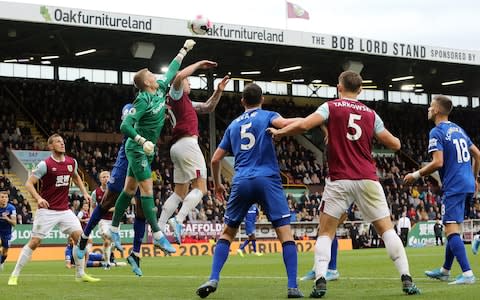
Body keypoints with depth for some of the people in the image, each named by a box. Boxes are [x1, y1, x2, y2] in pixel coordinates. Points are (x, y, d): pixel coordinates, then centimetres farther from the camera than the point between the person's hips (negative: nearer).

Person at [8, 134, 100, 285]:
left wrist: (84, 192, 15)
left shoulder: (72, 162, 5)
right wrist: (38, 198, -29)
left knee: (79, 236, -5)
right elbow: (29, 183, -14)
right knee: (34, 242, -6)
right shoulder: (45, 164, -13)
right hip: (47, 210, -5)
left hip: (64, 210, 5)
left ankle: (80, 274, 7)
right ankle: (14, 275, 4)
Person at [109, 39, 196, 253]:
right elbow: (125, 125, -25)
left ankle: (114, 229, 19)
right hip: (137, 149, -9)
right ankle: (157, 236, -10)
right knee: (147, 190, -9)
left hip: (146, 149, 9)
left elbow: (172, 71, 18)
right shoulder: (143, 100, -20)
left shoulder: (160, 90, 3)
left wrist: (184, 50, 22)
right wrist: (143, 141, -34)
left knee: (130, 189, 12)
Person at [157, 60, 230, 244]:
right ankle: (178, 220, -29)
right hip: (187, 144, -10)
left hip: (179, 146, 10)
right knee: (200, 188, -14)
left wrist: (218, 91, 20)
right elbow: (179, 76, -22)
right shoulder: (176, 94, 1)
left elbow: (208, 108, 33)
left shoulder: (186, 101, 27)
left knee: (180, 193, 9)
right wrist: (199, 64, -11)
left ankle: (159, 228, 3)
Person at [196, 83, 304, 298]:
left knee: (227, 232, 17)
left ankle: (213, 280, 3)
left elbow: (215, 159, 23)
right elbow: (285, 124, -15)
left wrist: (217, 184, 38)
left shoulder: (233, 125, 21)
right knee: (285, 233, -2)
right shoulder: (267, 116, 9)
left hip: (241, 183, 3)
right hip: (268, 180, -3)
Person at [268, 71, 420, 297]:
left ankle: (320, 281, -9)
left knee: (325, 233, 7)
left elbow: (303, 126, -12)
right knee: (386, 229, 7)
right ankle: (406, 279, -1)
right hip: (367, 179, 2)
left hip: (339, 181, -2)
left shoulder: (331, 107, 2)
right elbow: (395, 145, 12)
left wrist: (278, 132, 5)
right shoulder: (370, 114, 10)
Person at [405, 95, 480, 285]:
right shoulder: (459, 130, 17)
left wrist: (416, 175, -7)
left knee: (451, 230, -12)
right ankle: (445, 270, 29)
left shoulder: (437, 132, -8)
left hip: (454, 187, -9)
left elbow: (438, 162, -18)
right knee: (454, 228, 18)